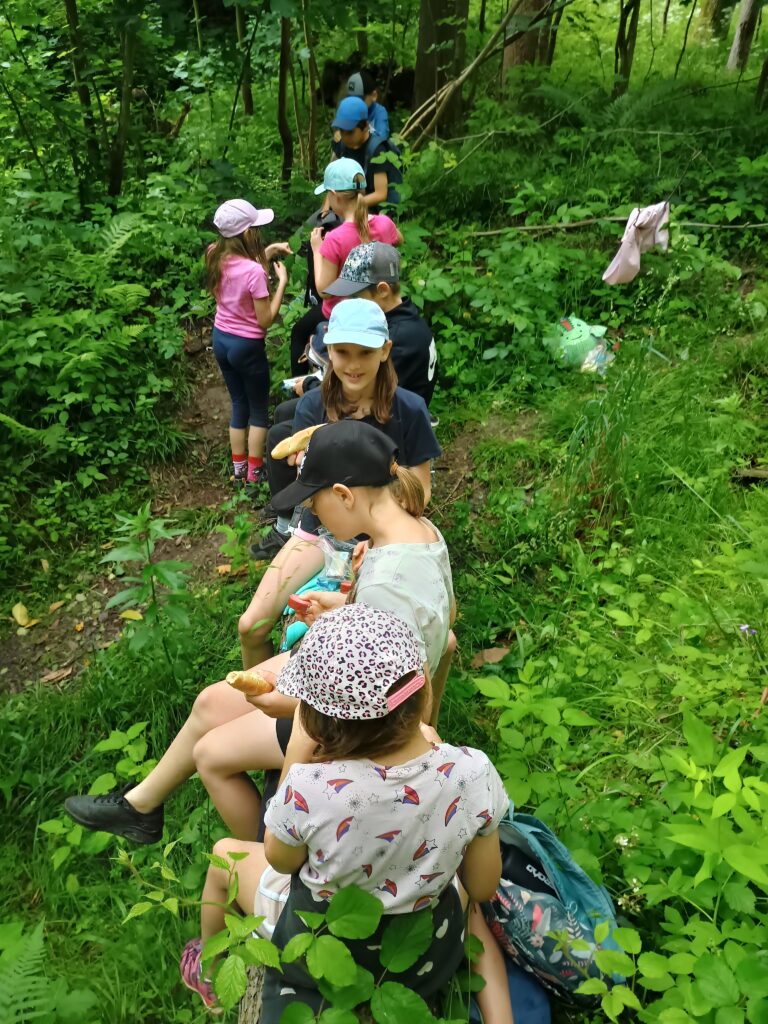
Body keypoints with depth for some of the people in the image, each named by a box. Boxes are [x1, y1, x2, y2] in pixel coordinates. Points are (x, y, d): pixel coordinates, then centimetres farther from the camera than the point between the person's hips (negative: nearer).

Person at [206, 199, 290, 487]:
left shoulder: (216, 256, -4)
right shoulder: (254, 272, -27)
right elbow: (266, 320, -20)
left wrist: (269, 251, 9)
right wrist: (282, 282, -16)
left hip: (221, 339, 7)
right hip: (247, 346, -7)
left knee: (239, 404, 22)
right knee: (259, 409, 13)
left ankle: (238, 467, 31)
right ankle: (255, 471, 22)